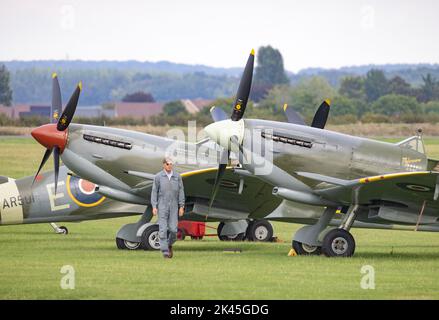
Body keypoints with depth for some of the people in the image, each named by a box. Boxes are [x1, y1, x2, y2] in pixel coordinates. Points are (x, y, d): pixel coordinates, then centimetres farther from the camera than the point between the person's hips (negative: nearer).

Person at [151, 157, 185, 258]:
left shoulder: (177, 176, 2)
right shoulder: (158, 177, -3)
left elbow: (181, 192, 4)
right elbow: (154, 192, -2)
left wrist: (181, 207, -2)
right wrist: (154, 207, -10)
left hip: (173, 207, 2)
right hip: (162, 206, -2)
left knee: (173, 229, -4)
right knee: (163, 229, -7)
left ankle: (169, 245, 25)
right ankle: (165, 251, -2)